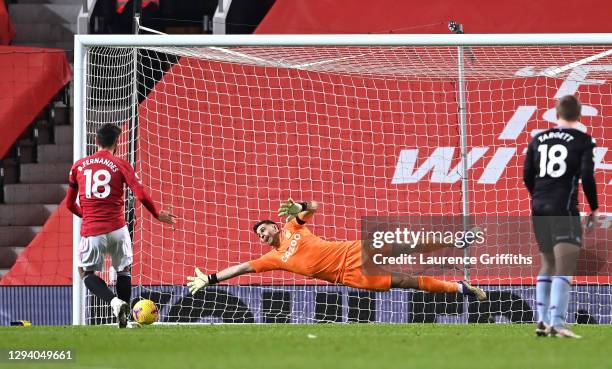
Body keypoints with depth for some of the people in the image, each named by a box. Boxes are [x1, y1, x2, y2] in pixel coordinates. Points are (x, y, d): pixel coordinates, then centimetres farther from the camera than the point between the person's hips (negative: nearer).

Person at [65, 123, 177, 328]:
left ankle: (114, 301, -12)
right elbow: (141, 195, -8)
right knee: (124, 270, 20)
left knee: (86, 272, 14)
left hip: (91, 232, 0)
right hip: (117, 230, 0)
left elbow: (70, 204, 16)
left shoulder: (78, 166, 9)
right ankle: (123, 319, 15)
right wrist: (158, 215, 9)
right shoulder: (120, 165, 1)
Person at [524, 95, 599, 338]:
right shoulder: (582, 141, -3)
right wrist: (594, 209, 2)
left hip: (539, 208, 6)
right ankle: (557, 323, -21)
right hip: (565, 209, -6)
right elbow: (587, 177, -10)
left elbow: (527, 177, 12)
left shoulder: (538, 140, 11)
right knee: (564, 269, -9)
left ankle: (542, 322, 16)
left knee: (547, 265, 18)